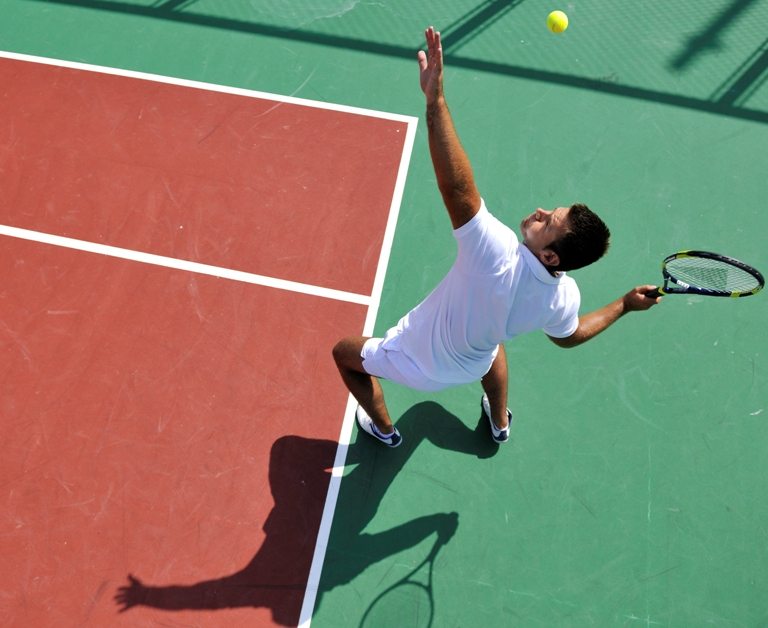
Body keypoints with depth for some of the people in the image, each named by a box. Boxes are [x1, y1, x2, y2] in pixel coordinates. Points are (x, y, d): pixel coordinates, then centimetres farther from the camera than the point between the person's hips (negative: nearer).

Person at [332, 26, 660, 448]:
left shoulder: (498, 255, -46)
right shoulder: (565, 298, -25)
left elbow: (456, 185, -59)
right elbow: (567, 336, -2)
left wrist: (435, 101, -62)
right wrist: (624, 305, 7)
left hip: (414, 362, -5)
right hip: (470, 367, 6)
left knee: (345, 352, 22)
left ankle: (383, 429, 47)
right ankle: (499, 423, 65)